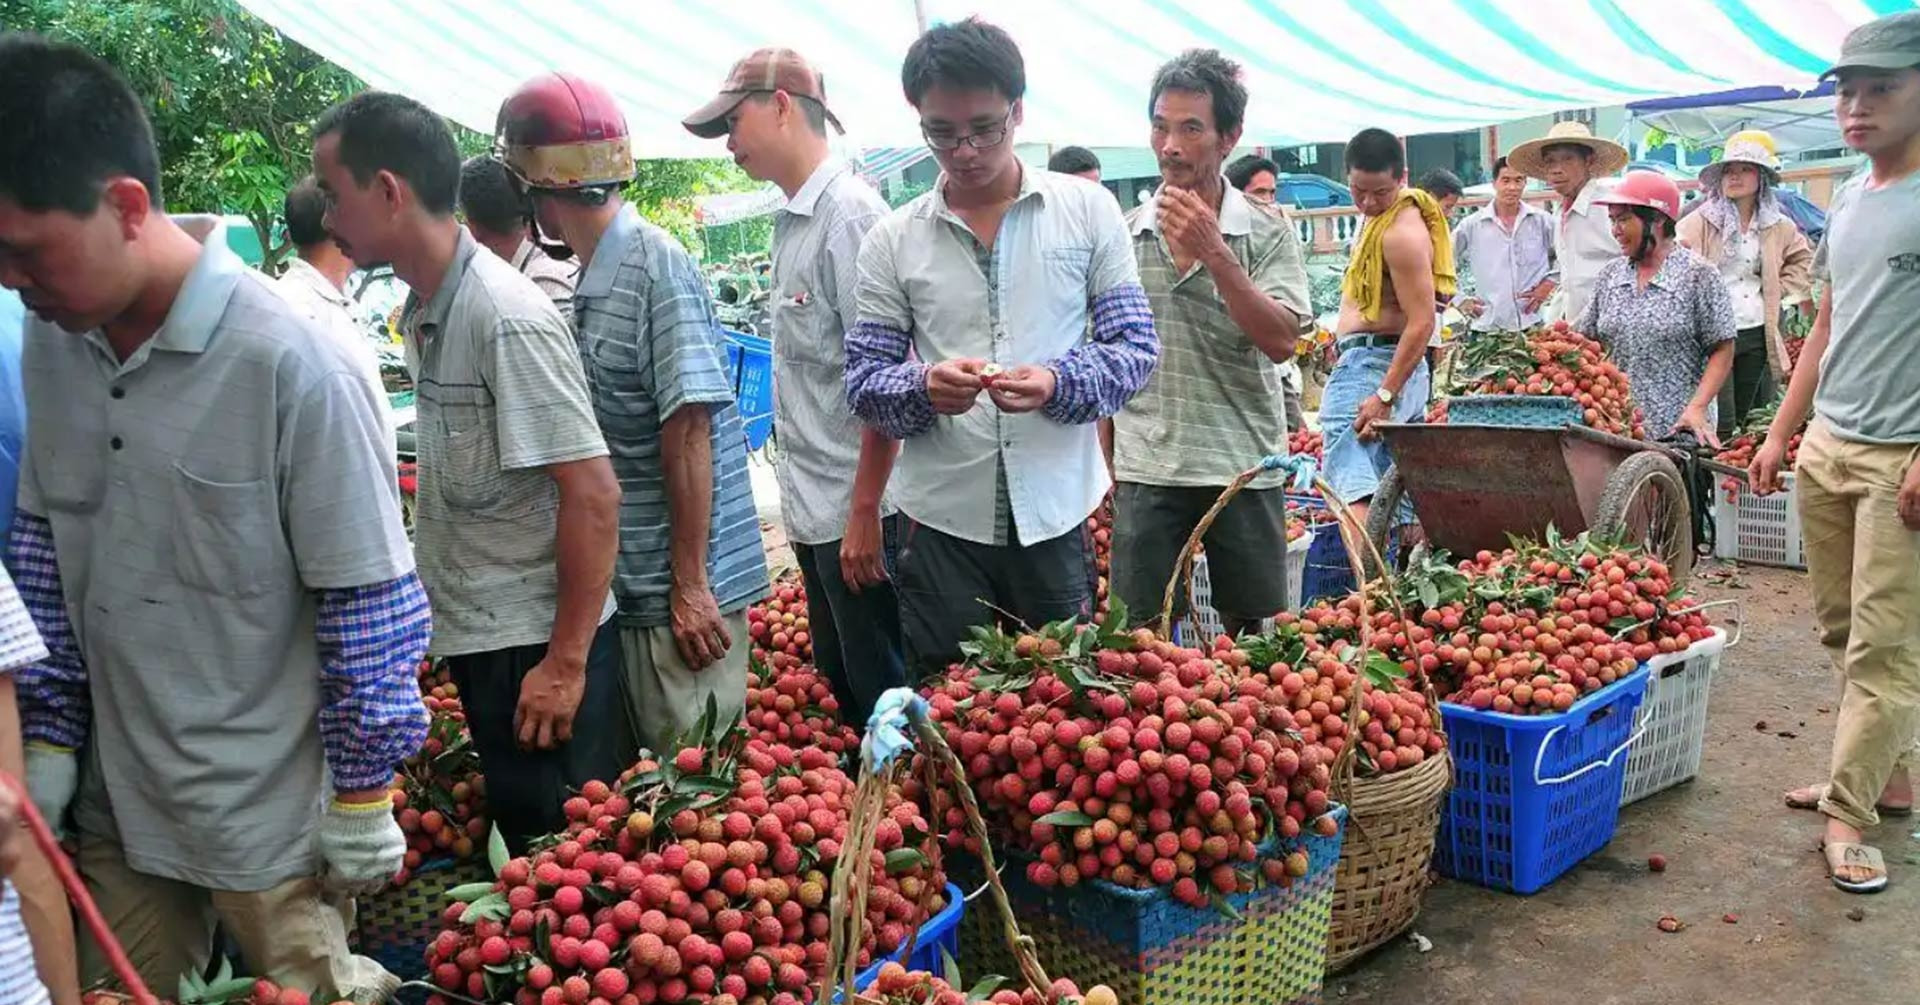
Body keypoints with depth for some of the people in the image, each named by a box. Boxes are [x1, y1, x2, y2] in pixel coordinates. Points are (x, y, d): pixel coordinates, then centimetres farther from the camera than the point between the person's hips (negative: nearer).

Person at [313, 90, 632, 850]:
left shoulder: (506, 319, -20)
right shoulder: (422, 311, 7)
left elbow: (592, 495, -22)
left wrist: (566, 661, -19)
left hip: (537, 649, -9)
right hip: (479, 642, 9)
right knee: (527, 854, 21)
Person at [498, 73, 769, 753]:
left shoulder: (656, 263, -15)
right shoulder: (595, 278, 12)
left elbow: (688, 428, -19)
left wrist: (689, 586, -19)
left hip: (678, 589, -8)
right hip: (631, 583, 8)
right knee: (654, 765, 17)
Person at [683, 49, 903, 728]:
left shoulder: (849, 214, -14)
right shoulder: (793, 221, 13)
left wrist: (863, 512, -19)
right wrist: (805, 503, 17)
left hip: (854, 509, -9)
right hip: (812, 508, 9)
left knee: (882, 694, 3)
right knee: (835, 687, 18)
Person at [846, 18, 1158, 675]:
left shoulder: (1087, 209, 1)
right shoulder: (892, 240, 3)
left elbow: (1135, 346, 0)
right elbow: (863, 379, 2)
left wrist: (1059, 384, -20)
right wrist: (923, 388, -20)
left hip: (1056, 515, 0)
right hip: (942, 517, 0)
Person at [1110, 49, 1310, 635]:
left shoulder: (1268, 234, -1)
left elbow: (1282, 342, -14)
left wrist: (1214, 255, -21)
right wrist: (1103, 464, 7)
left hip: (1246, 470, -1)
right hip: (1146, 471, 1)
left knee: (1255, 633, 11)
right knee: (1145, 634, 6)